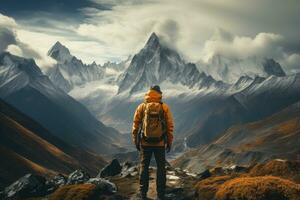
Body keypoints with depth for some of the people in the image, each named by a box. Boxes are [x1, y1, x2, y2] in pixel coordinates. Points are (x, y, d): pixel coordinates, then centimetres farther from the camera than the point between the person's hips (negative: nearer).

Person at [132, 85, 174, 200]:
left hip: (145, 143, 1)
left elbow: (135, 125, 0)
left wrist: (135, 141, 10)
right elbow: (170, 126, -4)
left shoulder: (141, 107, -2)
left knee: (144, 167, 12)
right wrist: (169, 142, 5)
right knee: (161, 167, 11)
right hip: (160, 143, 0)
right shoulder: (165, 108, -4)